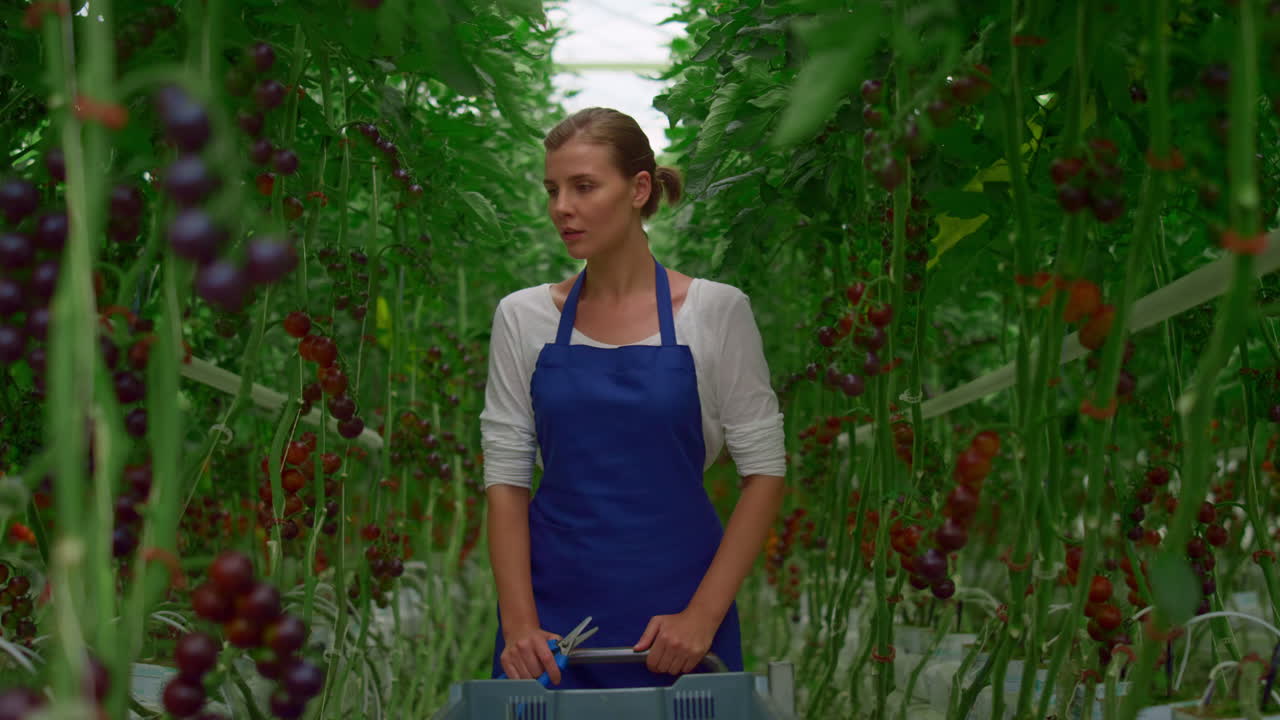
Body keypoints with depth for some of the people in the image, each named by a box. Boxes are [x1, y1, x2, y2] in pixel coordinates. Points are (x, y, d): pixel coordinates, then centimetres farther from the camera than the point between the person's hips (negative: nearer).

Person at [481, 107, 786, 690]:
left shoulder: (715, 310, -5)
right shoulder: (522, 317, 1)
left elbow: (763, 471, -4)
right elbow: (505, 475, 1)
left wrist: (703, 615, -11)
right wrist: (519, 621, -10)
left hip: (675, 615, -2)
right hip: (554, 612, 2)